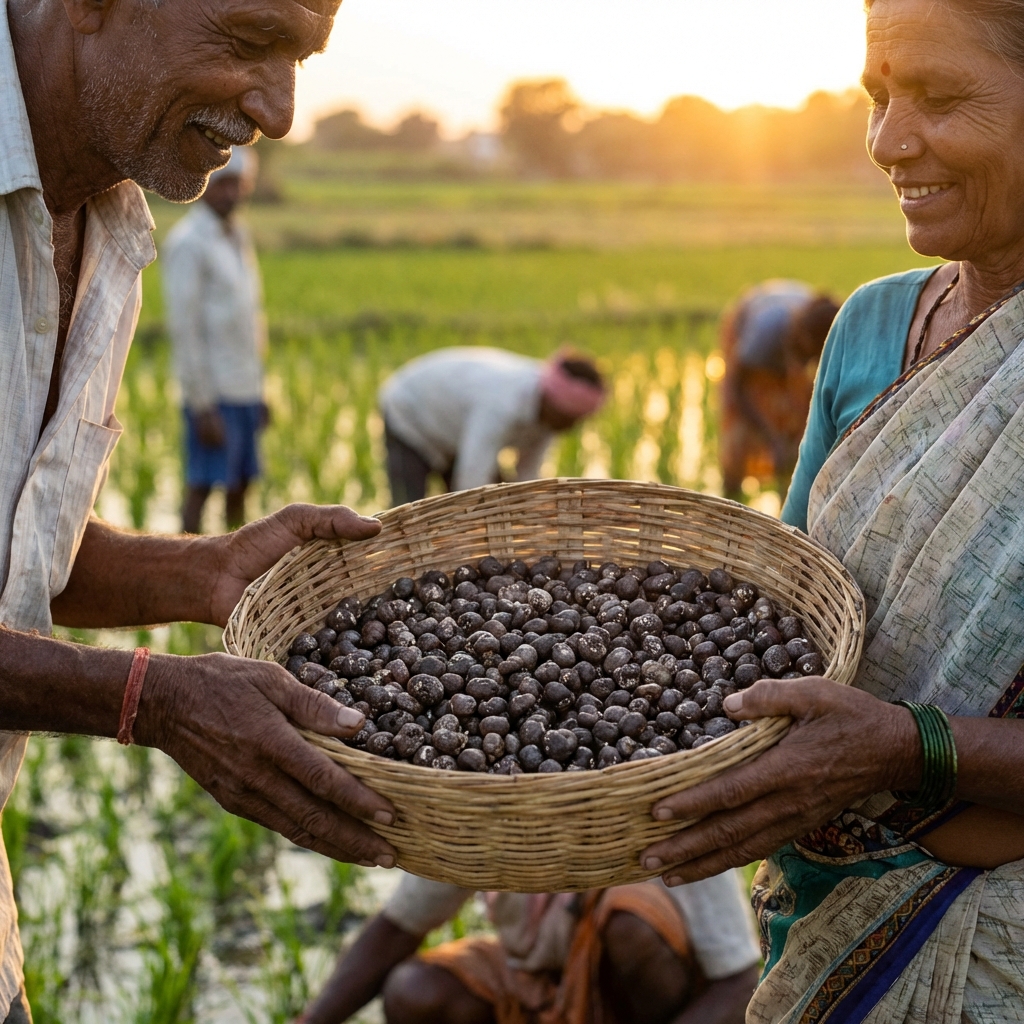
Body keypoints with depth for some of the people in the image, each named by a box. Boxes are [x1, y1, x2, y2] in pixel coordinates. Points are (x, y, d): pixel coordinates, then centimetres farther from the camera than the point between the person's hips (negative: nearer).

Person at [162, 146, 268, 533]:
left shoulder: (239, 236, 16)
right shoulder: (188, 241, -9)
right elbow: (184, 327, -14)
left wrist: (258, 391, 16)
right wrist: (202, 404, -17)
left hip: (245, 389, 8)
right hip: (213, 391, -8)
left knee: (240, 487, 11)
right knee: (201, 488, -6)